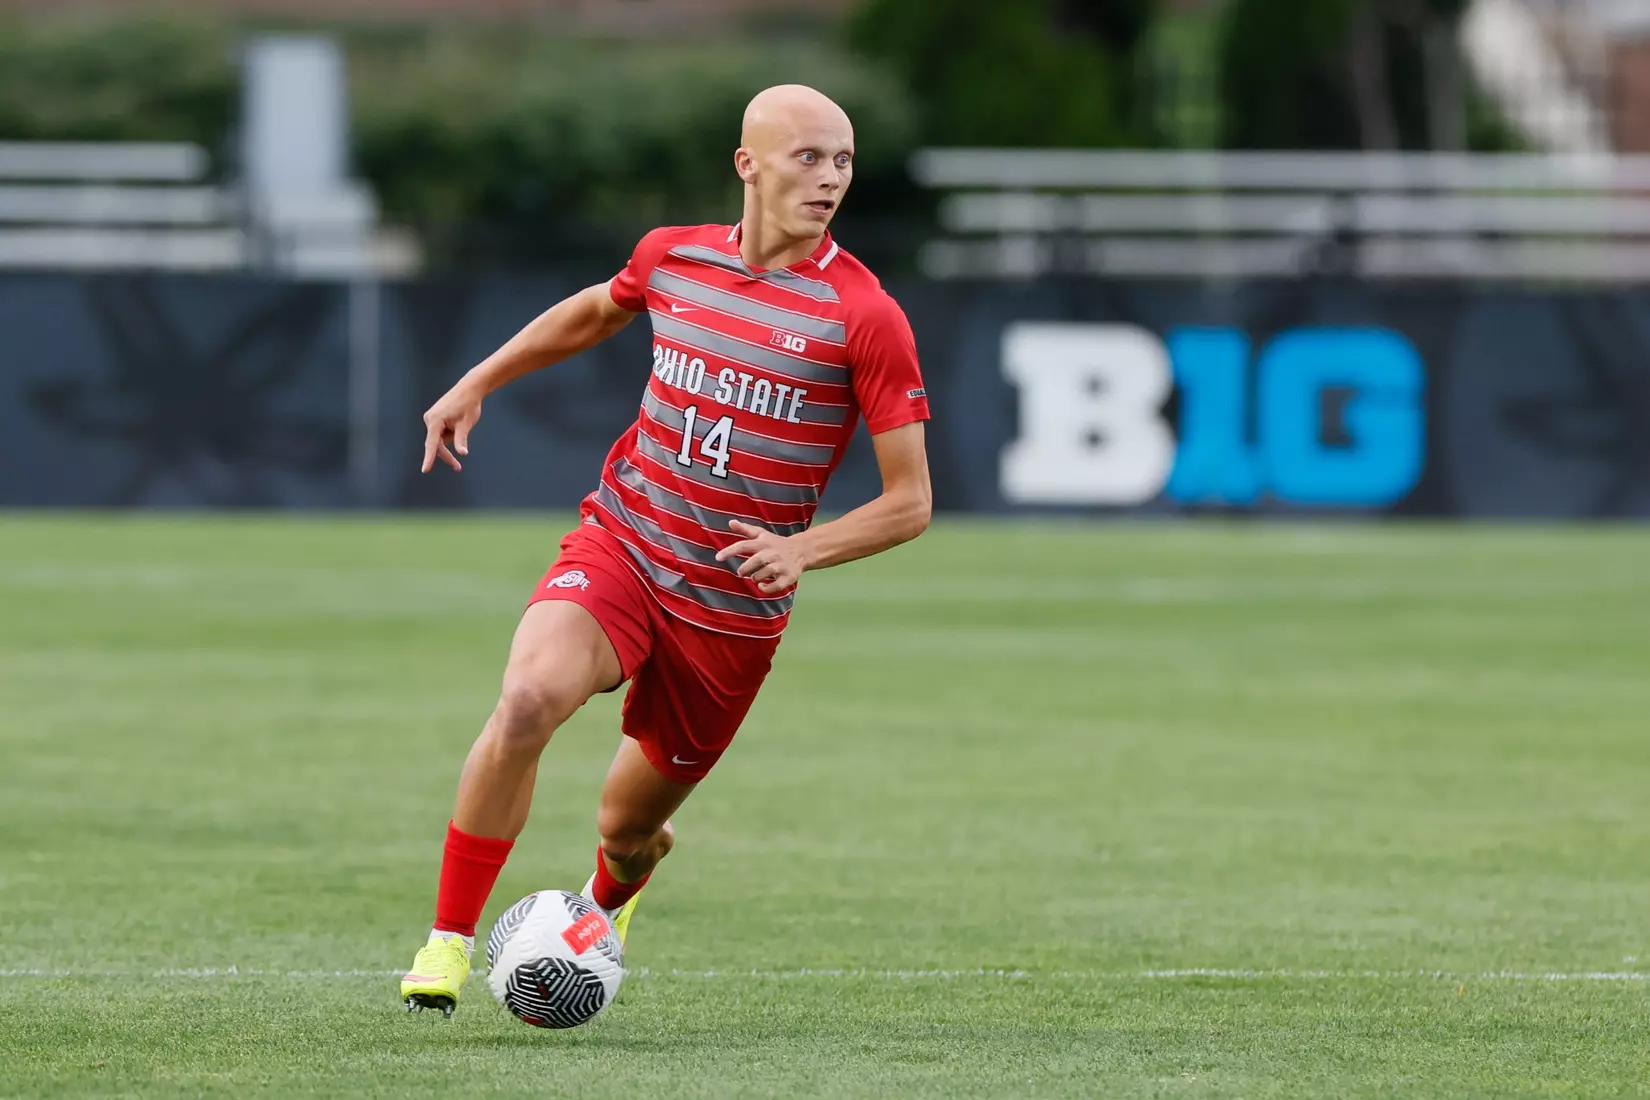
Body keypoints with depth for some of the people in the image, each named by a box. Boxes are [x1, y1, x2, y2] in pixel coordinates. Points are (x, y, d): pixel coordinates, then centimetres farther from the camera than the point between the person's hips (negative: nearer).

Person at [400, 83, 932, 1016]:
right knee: (528, 701, -29)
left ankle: (609, 900, 51)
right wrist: (475, 386, 25)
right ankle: (448, 941, -17)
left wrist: (804, 551, -25)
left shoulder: (864, 315, -12)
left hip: (733, 613, -1)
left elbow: (910, 502, -9)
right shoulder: (672, 256, 0)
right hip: (618, 550, 1)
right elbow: (592, 313, 26)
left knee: (627, 831, 10)